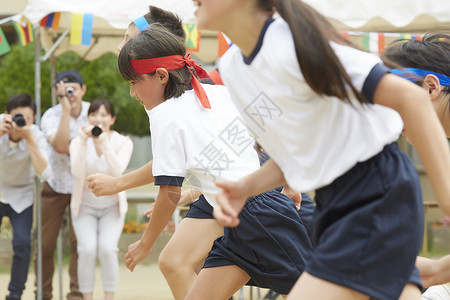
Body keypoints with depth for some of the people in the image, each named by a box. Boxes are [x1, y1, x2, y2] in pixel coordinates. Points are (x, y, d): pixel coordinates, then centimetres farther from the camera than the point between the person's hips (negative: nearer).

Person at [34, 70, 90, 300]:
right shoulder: (51, 116, -14)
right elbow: (60, 146, -30)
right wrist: (66, 110, -32)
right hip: (55, 185, -1)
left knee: (80, 242, -6)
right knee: (45, 243, 1)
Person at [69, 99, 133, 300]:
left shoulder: (123, 143, -9)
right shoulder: (78, 142, -8)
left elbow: (117, 170, -26)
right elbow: (77, 172, -23)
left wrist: (104, 144, -36)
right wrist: (84, 142, -32)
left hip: (112, 206, 0)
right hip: (85, 205, 0)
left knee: (107, 249, -22)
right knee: (87, 250, -21)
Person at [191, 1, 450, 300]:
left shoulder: (292, 45, -20)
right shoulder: (230, 67, 7)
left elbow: (409, 97, -22)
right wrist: (246, 188, -3)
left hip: (378, 197, -8)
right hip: (332, 203, 8)